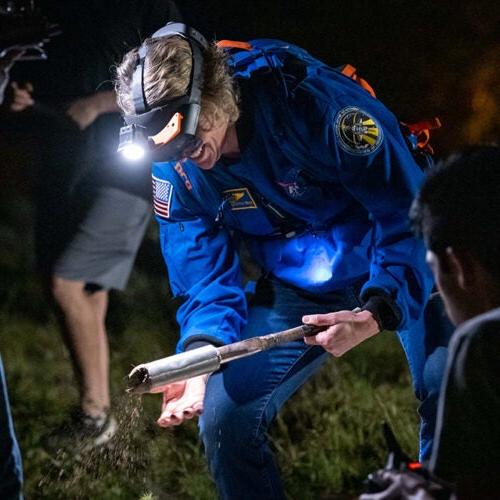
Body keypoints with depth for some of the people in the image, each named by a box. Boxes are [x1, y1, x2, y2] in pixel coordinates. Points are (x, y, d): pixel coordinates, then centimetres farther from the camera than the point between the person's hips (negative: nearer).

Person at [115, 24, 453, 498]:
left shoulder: (314, 100, -30)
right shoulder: (174, 165, -13)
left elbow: (408, 213, -26)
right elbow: (205, 279, -7)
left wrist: (376, 313, -37)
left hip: (402, 269, -4)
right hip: (296, 288, 4)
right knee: (224, 416, -6)